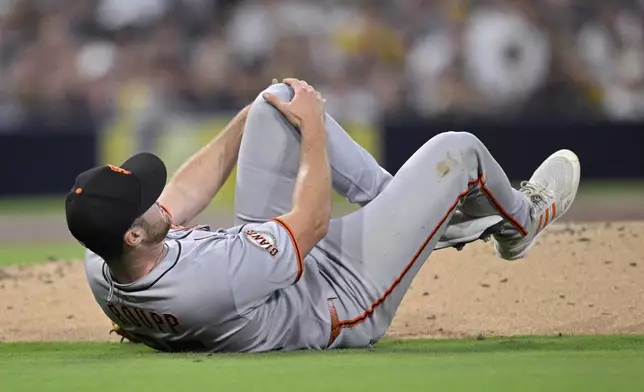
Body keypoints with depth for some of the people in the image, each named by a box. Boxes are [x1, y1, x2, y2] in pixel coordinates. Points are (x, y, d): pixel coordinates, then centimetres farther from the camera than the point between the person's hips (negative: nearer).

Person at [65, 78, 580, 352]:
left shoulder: (99, 268, -23)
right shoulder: (214, 278, -47)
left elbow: (182, 196, -5)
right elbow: (313, 221, -30)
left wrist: (252, 115, 4)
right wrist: (312, 125, -15)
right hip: (346, 298, -7)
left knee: (281, 101, 5)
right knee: (456, 150, -3)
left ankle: (427, 214, 23)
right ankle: (518, 220, 36)